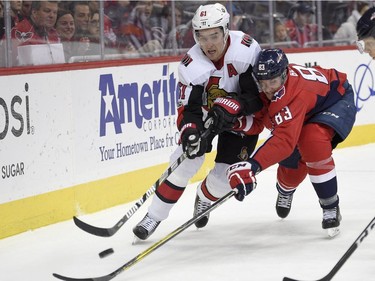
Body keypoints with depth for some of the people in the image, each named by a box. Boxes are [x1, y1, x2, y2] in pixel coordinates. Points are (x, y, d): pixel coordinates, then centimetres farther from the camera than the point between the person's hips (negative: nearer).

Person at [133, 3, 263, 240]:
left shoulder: (247, 50, -30)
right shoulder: (192, 65, -24)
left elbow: (261, 93, -26)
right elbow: (189, 108, -24)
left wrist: (235, 105, -41)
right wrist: (190, 131, -44)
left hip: (243, 118, -1)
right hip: (206, 115, 1)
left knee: (225, 175, -5)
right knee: (184, 162, -14)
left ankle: (204, 199, 31)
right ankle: (154, 216, -2)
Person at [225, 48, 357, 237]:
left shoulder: (296, 93, -45)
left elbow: (284, 140, -54)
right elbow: (256, 123, -12)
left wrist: (252, 166, -64)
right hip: (306, 114, 7)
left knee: (313, 141, -34)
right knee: (292, 163, 3)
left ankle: (331, 208, -18)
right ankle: (285, 190, 43)